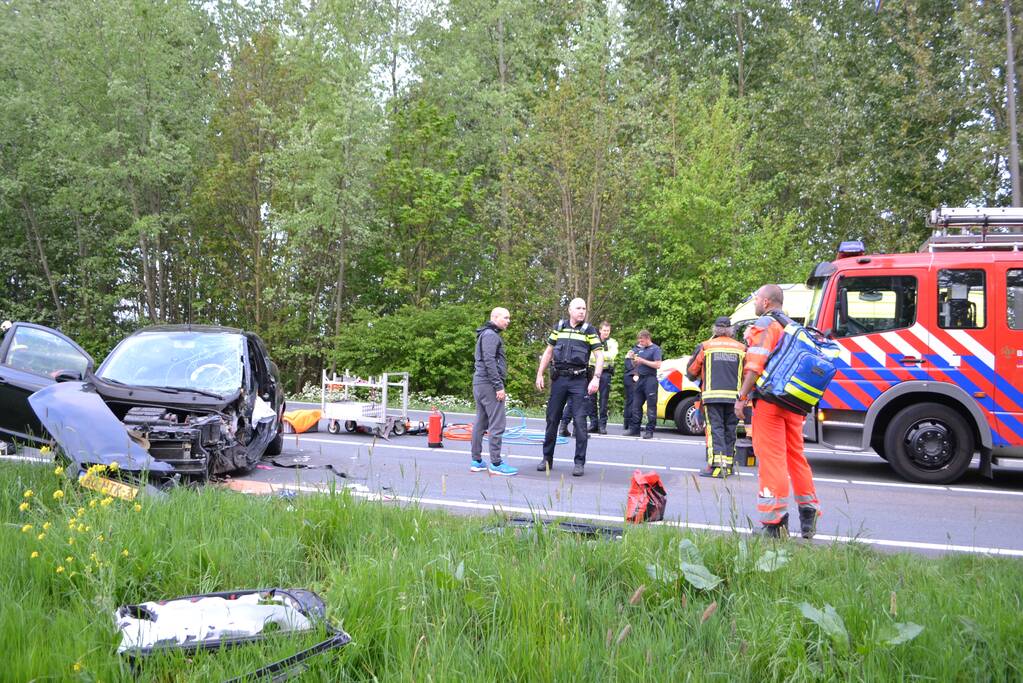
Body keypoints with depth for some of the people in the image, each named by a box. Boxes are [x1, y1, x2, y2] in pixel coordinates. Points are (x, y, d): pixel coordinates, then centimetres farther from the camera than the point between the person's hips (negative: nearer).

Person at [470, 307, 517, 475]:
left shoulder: (485, 334, 21)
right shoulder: (491, 335, -11)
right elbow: (489, 361, -19)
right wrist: (499, 386, -19)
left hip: (479, 384, 11)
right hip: (489, 384, -11)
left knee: (480, 422, 11)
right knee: (497, 424, -9)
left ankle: (476, 461, 15)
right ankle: (496, 464, -9)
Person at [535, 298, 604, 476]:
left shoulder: (589, 330, 1)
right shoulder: (559, 327, 9)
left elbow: (599, 356, -4)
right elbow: (548, 352, 15)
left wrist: (596, 378, -17)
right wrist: (540, 374, 9)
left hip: (579, 381, -3)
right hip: (559, 379, 3)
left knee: (580, 420, -7)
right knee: (552, 419, 7)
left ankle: (579, 462, 0)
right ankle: (547, 459, 17)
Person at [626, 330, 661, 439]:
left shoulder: (655, 349, -3)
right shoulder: (639, 349, 16)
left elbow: (657, 365, -13)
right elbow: (635, 365, 22)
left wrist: (643, 361, -14)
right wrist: (632, 358, 2)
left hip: (650, 379, -7)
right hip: (639, 379, 7)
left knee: (651, 406, -4)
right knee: (636, 405, 6)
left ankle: (650, 431, -3)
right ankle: (635, 429, 11)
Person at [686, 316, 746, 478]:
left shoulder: (705, 346, 2)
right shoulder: (741, 348, 8)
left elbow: (691, 371, 9)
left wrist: (696, 378, 31)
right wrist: (743, 392, 29)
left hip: (712, 395, -2)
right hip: (734, 396, 2)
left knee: (715, 428, -4)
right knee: (730, 429, 12)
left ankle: (717, 465, -15)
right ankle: (729, 463, 17)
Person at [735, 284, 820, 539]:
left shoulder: (764, 325, -6)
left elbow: (756, 365, -17)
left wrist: (742, 397, -15)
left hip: (769, 401, -8)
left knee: (771, 458, -8)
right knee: (796, 456, 16)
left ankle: (774, 522, -8)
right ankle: (808, 515, 22)